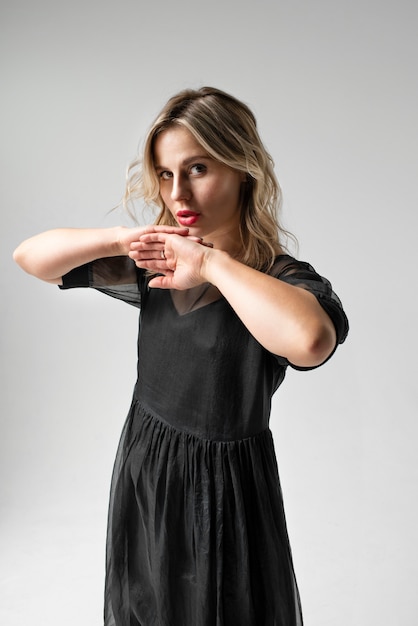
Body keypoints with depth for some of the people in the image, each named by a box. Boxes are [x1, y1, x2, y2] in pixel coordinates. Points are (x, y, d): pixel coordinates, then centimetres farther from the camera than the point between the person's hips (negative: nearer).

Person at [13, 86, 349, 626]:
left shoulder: (283, 278, -17)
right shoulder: (156, 263, -2)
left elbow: (310, 340, -43)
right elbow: (30, 256, 0)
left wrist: (213, 263, -30)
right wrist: (121, 237, -17)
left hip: (226, 484, -4)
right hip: (143, 468, 5)